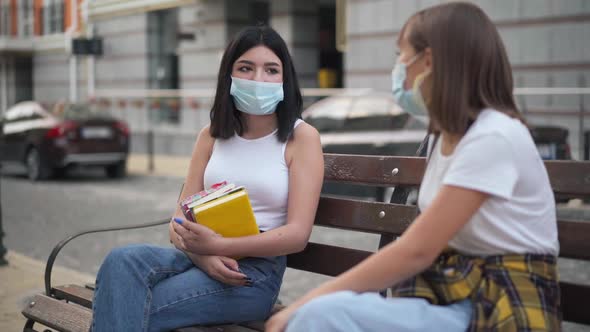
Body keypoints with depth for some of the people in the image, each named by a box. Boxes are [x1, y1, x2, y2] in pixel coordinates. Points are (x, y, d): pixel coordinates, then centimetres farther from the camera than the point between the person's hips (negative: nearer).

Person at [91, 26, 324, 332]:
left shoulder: (302, 137, 1)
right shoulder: (212, 135, 15)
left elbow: (298, 233, -8)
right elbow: (181, 217, 9)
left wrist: (218, 245, -20)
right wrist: (202, 255, -15)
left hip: (255, 272, -4)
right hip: (199, 256, 5)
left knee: (131, 308, -29)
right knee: (122, 261, -30)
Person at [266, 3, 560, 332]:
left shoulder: (493, 138, -16)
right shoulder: (443, 138, 14)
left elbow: (417, 250, -20)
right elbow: (421, 244, 12)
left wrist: (309, 301, -16)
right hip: (452, 295, 8)